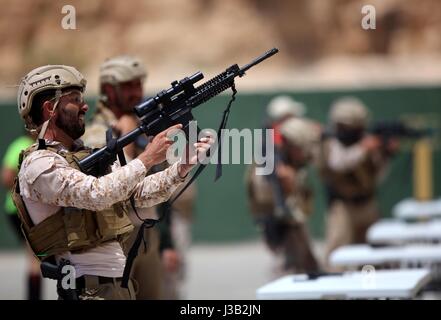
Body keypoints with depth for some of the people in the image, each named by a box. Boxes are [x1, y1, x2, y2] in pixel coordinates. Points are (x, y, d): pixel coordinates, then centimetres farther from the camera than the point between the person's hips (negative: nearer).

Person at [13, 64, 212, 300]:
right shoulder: (38, 164, -12)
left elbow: (140, 193, 14)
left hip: (121, 281, 8)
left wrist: (184, 165, 0)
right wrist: (147, 158, -19)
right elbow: (97, 194, -25)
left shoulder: (88, 157, 15)